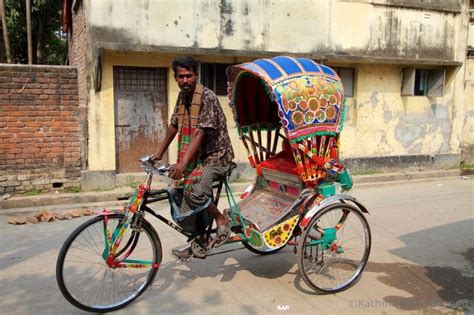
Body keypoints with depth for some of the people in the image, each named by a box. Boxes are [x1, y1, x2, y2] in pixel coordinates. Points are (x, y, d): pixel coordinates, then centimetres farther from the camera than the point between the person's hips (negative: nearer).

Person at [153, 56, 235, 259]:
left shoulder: (207, 97, -18)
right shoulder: (182, 95, 6)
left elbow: (199, 133, -27)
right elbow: (174, 125, 15)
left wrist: (183, 164, -34)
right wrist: (160, 154, 18)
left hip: (215, 155, -7)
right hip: (197, 157, 8)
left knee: (194, 192, -31)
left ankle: (222, 220, -5)